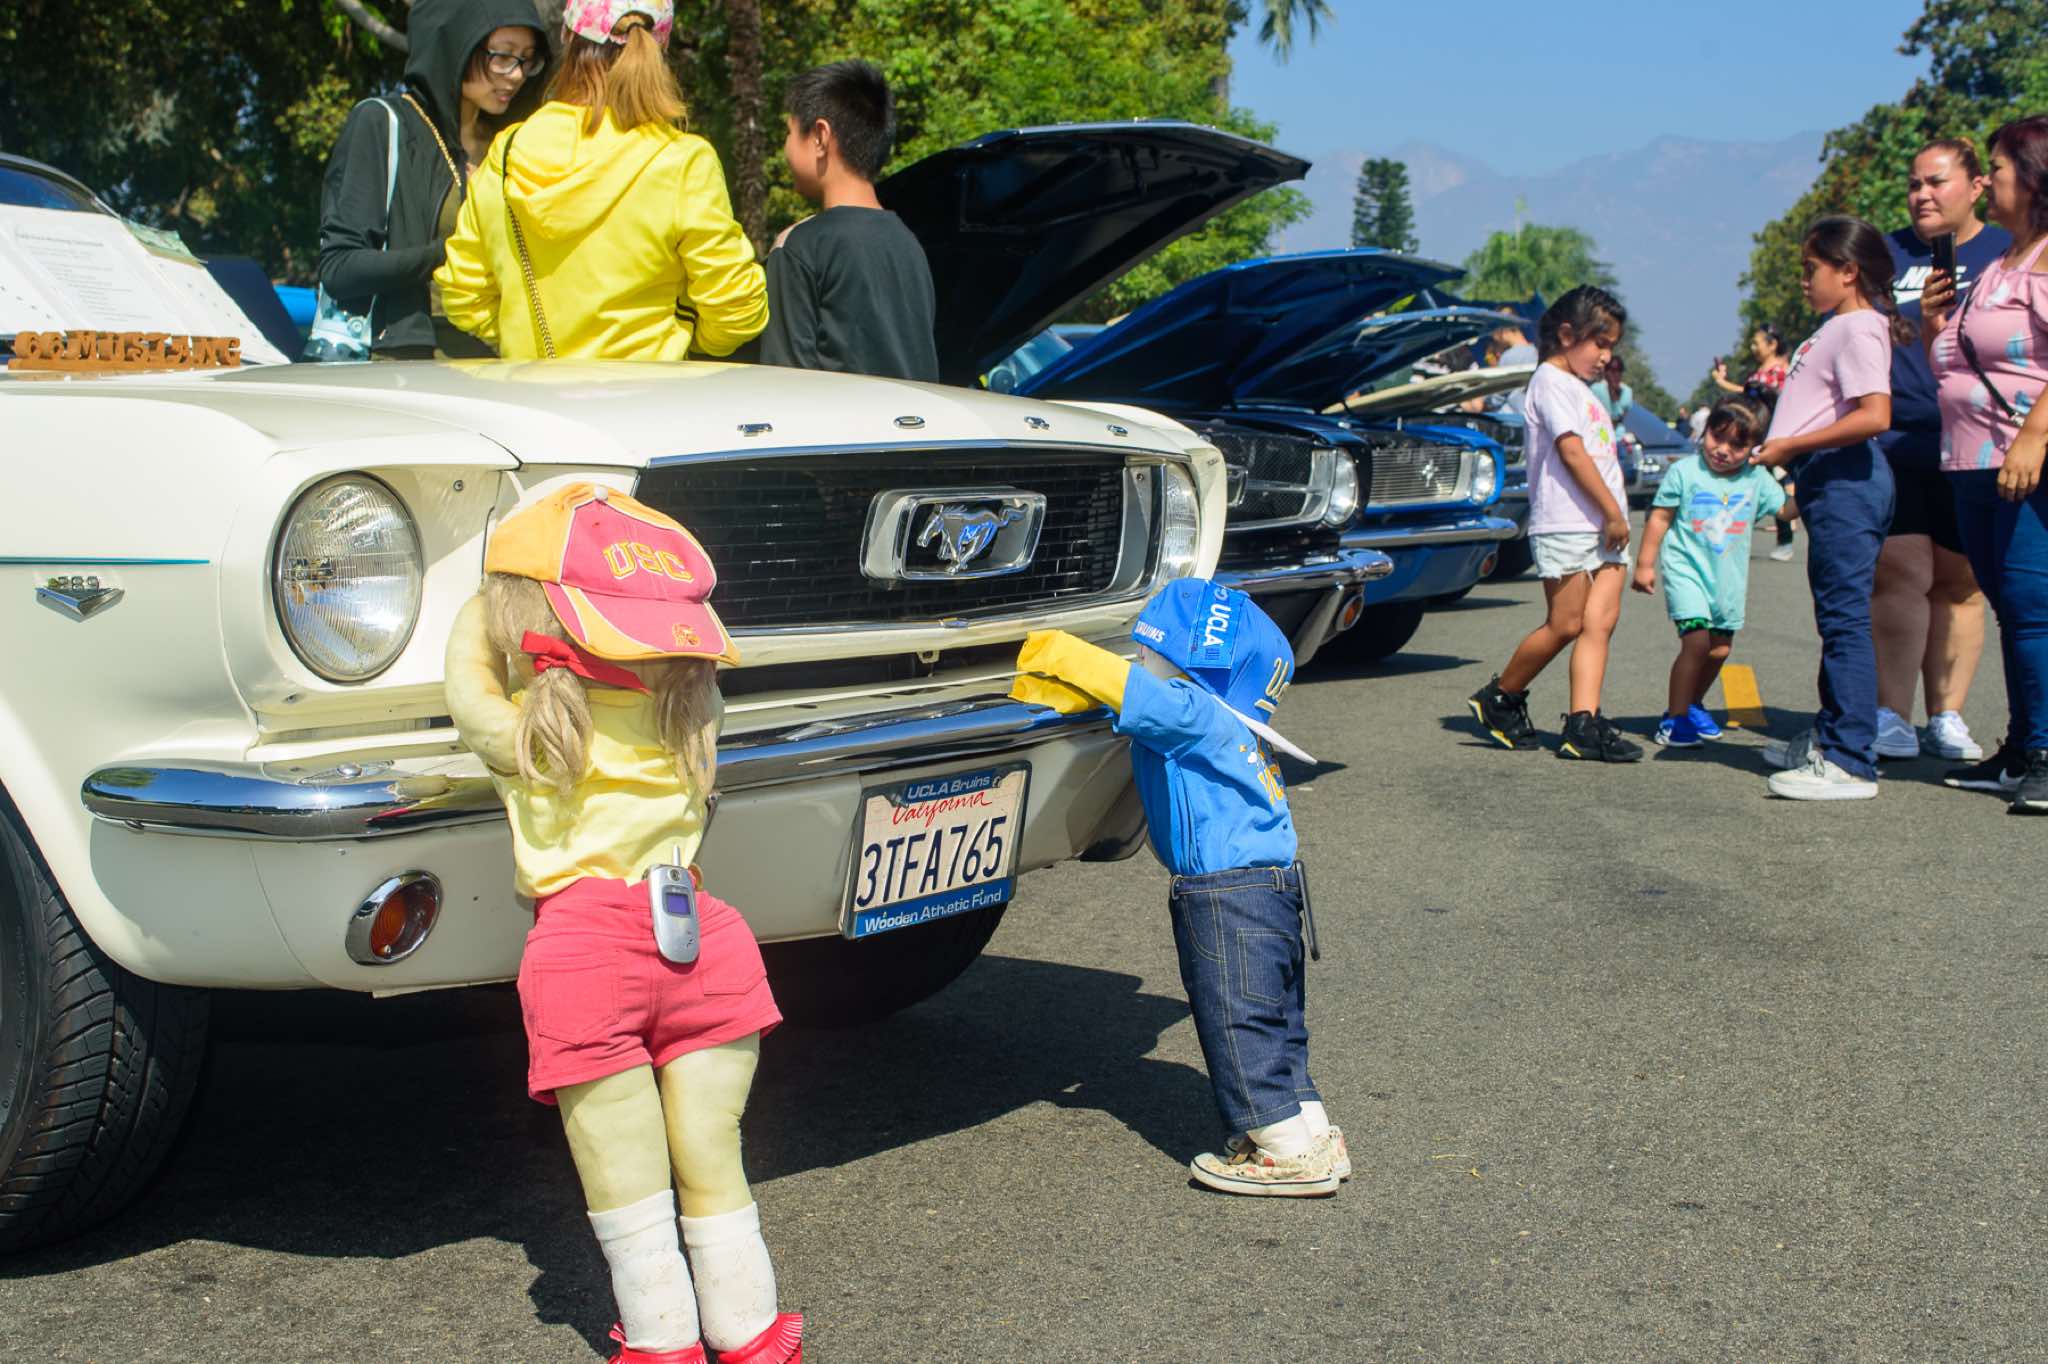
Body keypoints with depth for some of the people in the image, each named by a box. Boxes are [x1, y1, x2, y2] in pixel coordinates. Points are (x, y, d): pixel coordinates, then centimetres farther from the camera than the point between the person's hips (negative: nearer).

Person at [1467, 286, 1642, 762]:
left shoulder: (1580, 389, 24)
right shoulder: (1551, 380, -6)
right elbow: (1572, 451, -15)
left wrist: (1616, 516, 12)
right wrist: (1613, 513, -15)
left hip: (1602, 527, 9)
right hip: (1565, 524, -9)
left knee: (1601, 621, -2)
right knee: (1565, 625, -5)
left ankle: (1584, 724, -7)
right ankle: (1499, 698, 13)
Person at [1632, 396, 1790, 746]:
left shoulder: (1756, 480, 2)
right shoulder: (1684, 472, -7)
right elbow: (1660, 518, -2)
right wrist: (1645, 563, -3)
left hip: (1729, 576, 5)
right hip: (1687, 569, -5)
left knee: (1720, 648, 13)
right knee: (1697, 641, -17)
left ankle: (1692, 704, 36)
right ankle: (1673, 720, -8)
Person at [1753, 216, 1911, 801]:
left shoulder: (1858, 329, -13)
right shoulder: (1839, 327, 18)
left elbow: (1874, 415, -25)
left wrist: (1792, 445, -21)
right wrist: (1787, 450, 16)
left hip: (1845, 476, -11)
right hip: (1830, 480, 11)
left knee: (1845, 617, -12)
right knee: (1835, 616, 18)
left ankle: (1851, 764, -13)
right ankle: (1830, 738, 30)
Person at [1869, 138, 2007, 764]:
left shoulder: (2006, 254, 7)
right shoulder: (1888, 254, 12)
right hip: (1891, 445, 0)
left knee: (1959, 583, 5)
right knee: (1900, 574, -7)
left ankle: (1946, 717, 12)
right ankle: (1890, 716, -4)